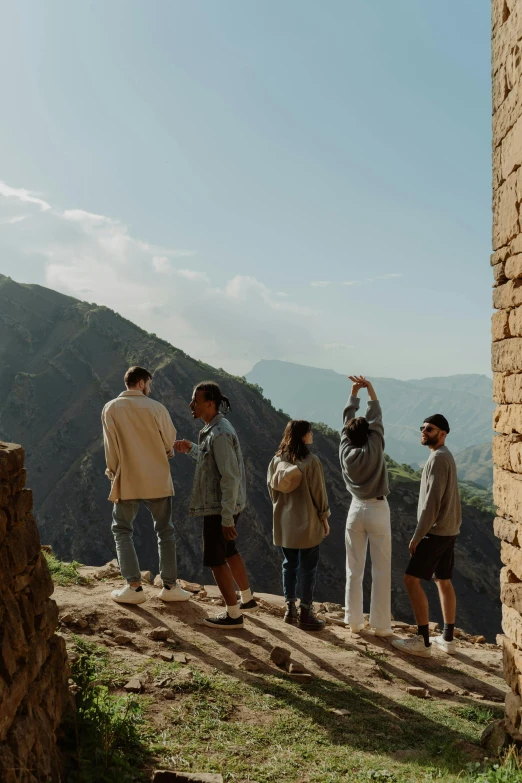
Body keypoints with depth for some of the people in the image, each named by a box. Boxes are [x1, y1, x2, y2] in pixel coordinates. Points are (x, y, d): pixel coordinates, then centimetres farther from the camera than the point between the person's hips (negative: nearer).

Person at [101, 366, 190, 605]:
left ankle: (134, 587, 4)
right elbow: (170, 443, 1)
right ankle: (170, 586, 13)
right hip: (158, 480, 0)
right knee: (165, 531, 13)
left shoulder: (110, 409, -4)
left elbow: (110, 448, -3)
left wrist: (113, 473, 12)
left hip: (127, 480, 0)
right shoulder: (156, 408, -6)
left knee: (122, 531, 13)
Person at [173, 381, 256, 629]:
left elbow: (230, 477, -25)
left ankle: (233, 615, 12)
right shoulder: (216, 428, 8)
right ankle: (247, 598, 39)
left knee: (215, 559, 1)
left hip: (219, 508, -10)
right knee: (228, 552, 23)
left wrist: (227, 518, -24)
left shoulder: (220, 434, -23)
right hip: (223, 506, 10)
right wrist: (191, 449, 17)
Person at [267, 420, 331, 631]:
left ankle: (290, 609, 22)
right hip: (307, 522, -5)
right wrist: (324, 517, 1)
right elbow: (318, 492, -10)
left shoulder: (276, 460, 0)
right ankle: (305, 613, 9)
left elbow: (272, 489, 8)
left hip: (284, 522, 6)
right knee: (308, 568, 4)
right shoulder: (311, 461, -16)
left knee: (289, 564, 16)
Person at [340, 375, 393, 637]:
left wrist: (354, 393, 12)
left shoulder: (346, 451, -4)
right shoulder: (374, 449, -14)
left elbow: (347, 421, 6)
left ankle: (354, 621, 15)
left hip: (356, 510, 4)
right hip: (377, 510, -4)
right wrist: (370, 391, 2)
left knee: (354, 569, 10)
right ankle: (380, 625, 4)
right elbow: (376, 418, -6)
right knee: (381, 571, 2)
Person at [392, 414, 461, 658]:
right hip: (448, 529, 10)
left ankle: (423, 641, -6)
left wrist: (417, 535, -18)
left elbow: (432, 501, -22)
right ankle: (448, 638, 20)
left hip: (436, 530, -10)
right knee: (444, 581, 14)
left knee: (412, 579, -8)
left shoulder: (438, 458, -17)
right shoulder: (445, 456, 15)